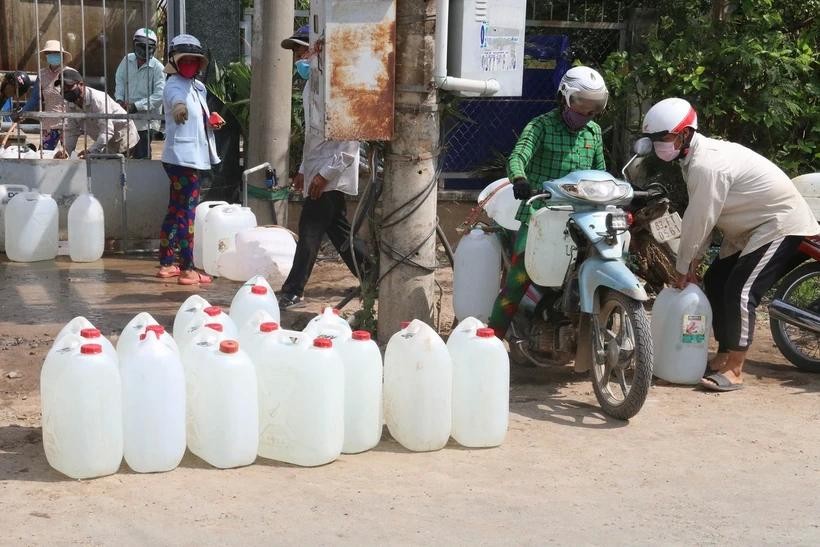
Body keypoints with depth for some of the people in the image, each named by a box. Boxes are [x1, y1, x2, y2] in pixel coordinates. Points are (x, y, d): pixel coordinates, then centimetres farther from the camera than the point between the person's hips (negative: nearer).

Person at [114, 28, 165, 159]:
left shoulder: (158, 68, -14)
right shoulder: (128, 60, 4)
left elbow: (159, 95, -20)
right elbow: (120, 80, 13)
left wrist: (136, 106, -22)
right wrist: (119, 99, -4)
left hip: (145, 120, -6)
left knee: (142, 155, -6)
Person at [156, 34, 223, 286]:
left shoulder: (199, 87, 15)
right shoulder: (174, 86, -12)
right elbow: (176, 99, -38)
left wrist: (211, 123, 10)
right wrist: (179, 106, -59)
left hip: (195, 158, 9)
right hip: (183, 158, -9)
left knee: (175, 211, 15)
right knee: (187, 212, -9)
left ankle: (166, 264, 24)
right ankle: (187, 270, -8)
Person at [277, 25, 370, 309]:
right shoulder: (312, 84, 15)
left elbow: (351, 136, -21)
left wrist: (325, 172, -22)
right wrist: (304, 169, 22)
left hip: (330, 175, -10)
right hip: (318, 171, 10)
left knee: (310, 232, -7)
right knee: (338, 230, 14)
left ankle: (292, 293, -2)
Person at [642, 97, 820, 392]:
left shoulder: (706, 166, -29)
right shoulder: (698, 155, 3)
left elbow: (697, 221, -23)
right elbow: (701, 218, 6)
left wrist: (683, 268, -12)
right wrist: (694, 260, 2)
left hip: (781, 223, -11)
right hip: (752, 225, 11)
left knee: (740, 291, -17)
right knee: (715, 280, 10)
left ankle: (734, 371, -10)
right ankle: (723, 356, 19)